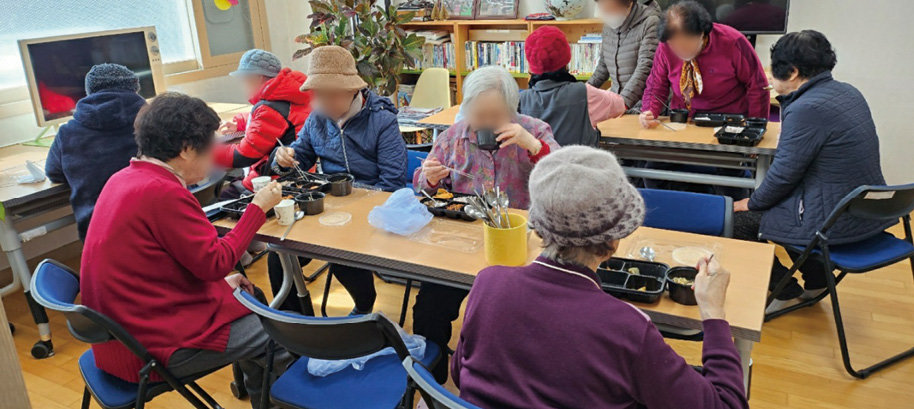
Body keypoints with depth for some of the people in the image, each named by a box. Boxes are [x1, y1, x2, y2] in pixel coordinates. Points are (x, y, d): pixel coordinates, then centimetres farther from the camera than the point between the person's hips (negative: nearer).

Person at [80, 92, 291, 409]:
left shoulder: (123, 179, 5)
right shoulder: (163, 193, -25)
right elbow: (216, 261, -19)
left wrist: (220, 281, 8)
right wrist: (258, 207, -11)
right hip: (156, 345, -10)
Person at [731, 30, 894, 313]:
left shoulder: (806, 110, -23)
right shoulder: (848, 93, 6)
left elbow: (783, 176, -17)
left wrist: (751, 203, -2)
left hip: (836, 223, -10)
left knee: (738, 220, -2)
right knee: (779, 200, 29)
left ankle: (787, 293, 16)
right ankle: (816, 282, 36)